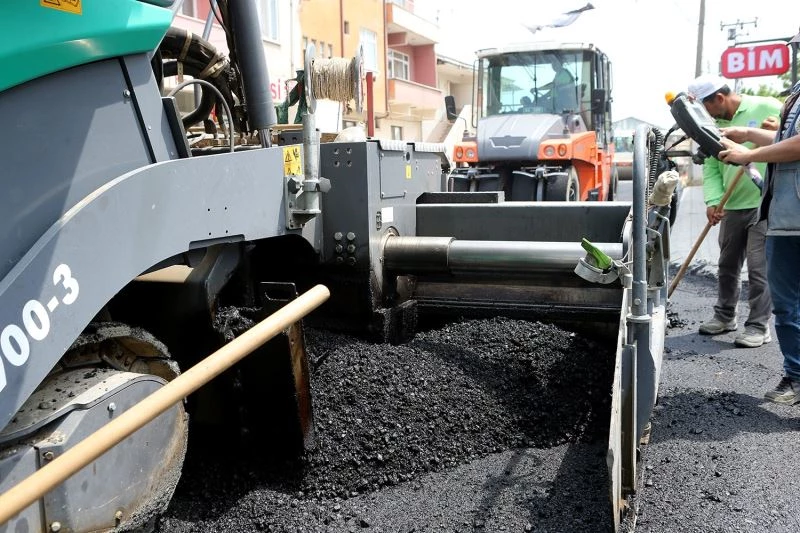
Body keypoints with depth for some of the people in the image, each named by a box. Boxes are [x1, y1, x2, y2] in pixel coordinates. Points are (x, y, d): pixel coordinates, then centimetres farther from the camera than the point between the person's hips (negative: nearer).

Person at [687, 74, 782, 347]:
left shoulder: (767, 108, -7)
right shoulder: (717, 124, 9)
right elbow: (711, 167, 5)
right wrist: (713, 201, -9)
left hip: (764, 204, -6)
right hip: (732, 206, 6)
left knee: (759, 268, -4)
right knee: (728, 265, 15)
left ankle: (759, 325, 6)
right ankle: (725, 316, 30)